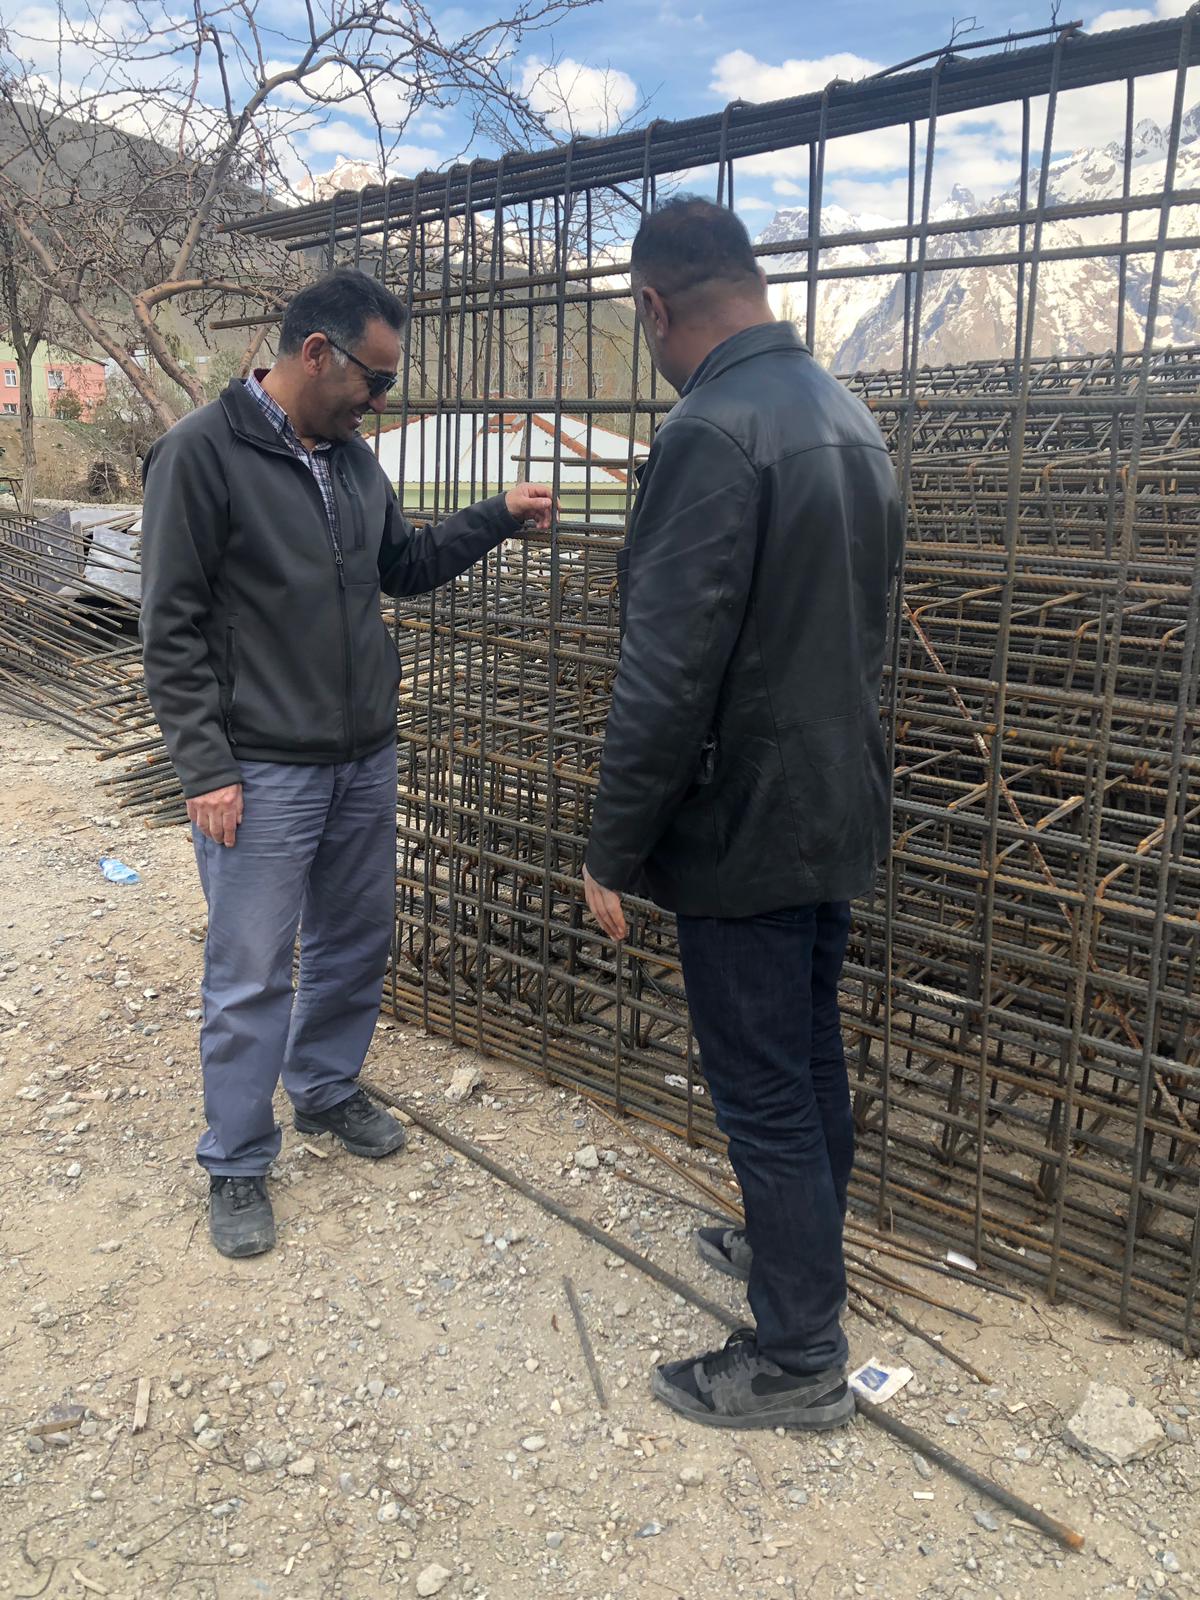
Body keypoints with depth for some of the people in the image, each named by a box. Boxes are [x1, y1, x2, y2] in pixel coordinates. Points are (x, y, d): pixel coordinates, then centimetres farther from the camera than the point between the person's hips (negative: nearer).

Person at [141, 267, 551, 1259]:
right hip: (262, 772, -7)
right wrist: (206, 768, -16)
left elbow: (405, 566, 19)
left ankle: (326, 1089, 41)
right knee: (252, 977, 2)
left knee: (359, 944, 18)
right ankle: (237, 1167, 20)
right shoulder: (203, 452, -13)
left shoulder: (352, 455, 8)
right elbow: (172, 629, -13)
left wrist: (498, 517, 7)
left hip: (366, 759, 7)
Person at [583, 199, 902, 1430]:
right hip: (840, 808, 9)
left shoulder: (711, 435, -21)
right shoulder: (850, 419, 9)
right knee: (812, 1058, 22)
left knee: (762, 1090, 4)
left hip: (747, 824, -9)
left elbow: (667, 676, -25)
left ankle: (799, 1359, 20)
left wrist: (611, 850, -15)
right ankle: (801, 1250, 42)